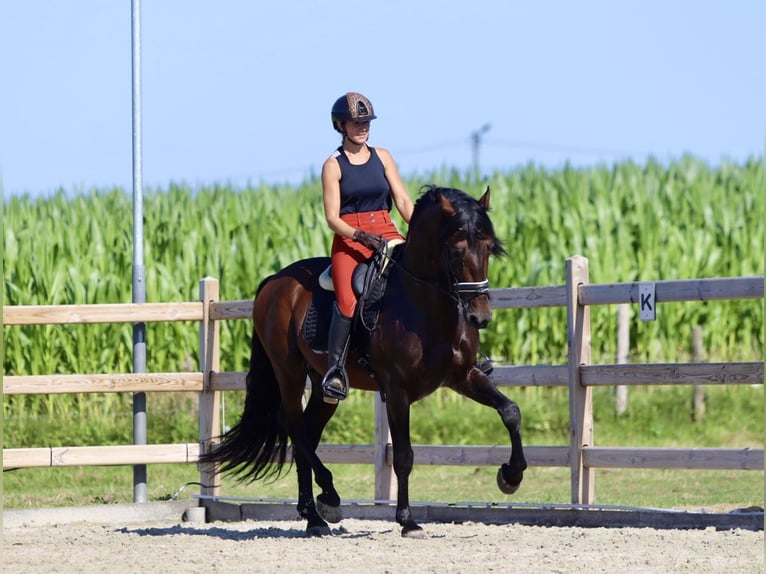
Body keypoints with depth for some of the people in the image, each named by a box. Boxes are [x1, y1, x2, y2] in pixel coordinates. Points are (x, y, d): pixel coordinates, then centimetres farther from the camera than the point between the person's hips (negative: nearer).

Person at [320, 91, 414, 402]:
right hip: (348, 239, -3)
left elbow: (404, 202, 8)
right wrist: (361, 236, -20)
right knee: (347, 301, -28)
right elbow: (332, 217, -4)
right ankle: (335, 370, -27)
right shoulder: (334, 165, 2)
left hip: (386, 233, 3)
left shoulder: (382, 157, 12)